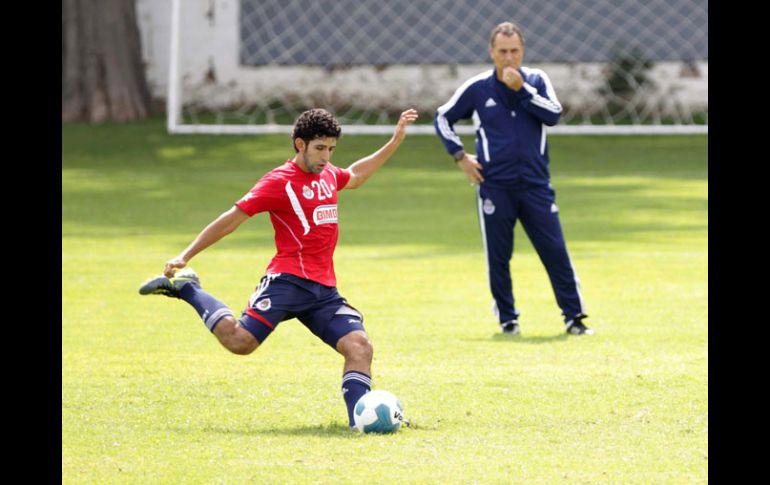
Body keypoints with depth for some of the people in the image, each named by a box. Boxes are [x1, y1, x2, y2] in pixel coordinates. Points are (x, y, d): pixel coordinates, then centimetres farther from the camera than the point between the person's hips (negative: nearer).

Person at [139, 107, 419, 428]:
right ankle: (185, 287, -1)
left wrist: (394, 143, 41)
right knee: (240, 341, -21)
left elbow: (354, 176, 45)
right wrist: (185, 256, -9)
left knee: (360, 347, -12)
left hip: (324, 290, 7)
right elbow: (233, 218, -6)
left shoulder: (328, 174, 19)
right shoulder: (280, 182, -5)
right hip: (289, 279, -7)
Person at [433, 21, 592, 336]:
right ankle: (507, 318, 16)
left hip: (535, 184, 1)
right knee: (498, 256, 3)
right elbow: (442, 118, 11)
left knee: (555, 250, -3)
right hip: (494, 186, -1)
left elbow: (553, 115, -12)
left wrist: (521, 89, -17)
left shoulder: (536, 80, 3)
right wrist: (460, 156, 3)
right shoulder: (477, 88, 1)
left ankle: (573, 316, 2)